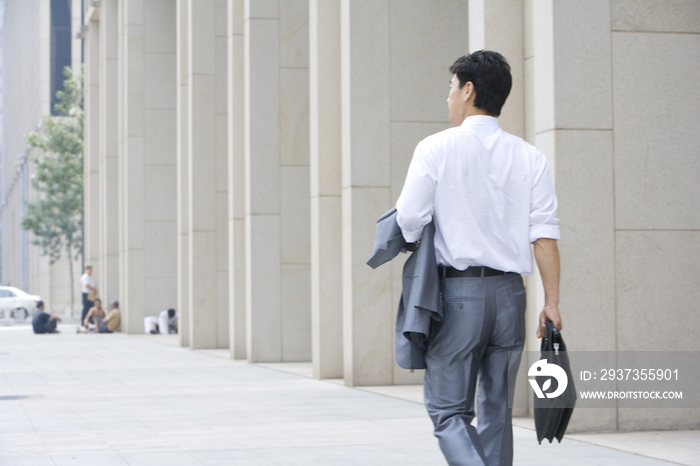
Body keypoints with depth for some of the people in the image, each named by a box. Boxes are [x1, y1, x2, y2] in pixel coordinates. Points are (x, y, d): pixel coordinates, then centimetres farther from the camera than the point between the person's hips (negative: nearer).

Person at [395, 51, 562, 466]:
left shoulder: (436, 148, -4)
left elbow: (410, 221, -6)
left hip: (457, 290, -4)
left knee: (448, 409, 2)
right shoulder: (530, 158, 6)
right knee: (497, 409, 14)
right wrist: (552, 301, -1)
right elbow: (544, 232, -1)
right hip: (510, 291, 4)